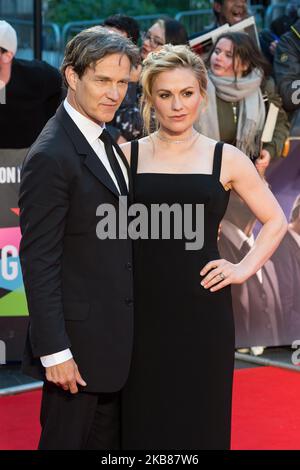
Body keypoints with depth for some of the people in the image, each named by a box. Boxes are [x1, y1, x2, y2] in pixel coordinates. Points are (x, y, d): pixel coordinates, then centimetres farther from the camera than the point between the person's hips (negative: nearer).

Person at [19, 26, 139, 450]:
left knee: (108, 443, 17)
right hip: (78, 340, -9)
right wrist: (54, 351, -21)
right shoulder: (51, 156, -18)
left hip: (113, 337, 9)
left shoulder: (104, 142, 10)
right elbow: (38, 261, -20)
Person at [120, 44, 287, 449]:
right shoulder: (127, 155, 3)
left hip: (203, 310, 0)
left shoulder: (226, 159, 4)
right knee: (142, 420, 4)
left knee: (201, 420, 6)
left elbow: (275, 221, 13)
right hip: (142, 311, 0)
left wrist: (245, 268, 3)